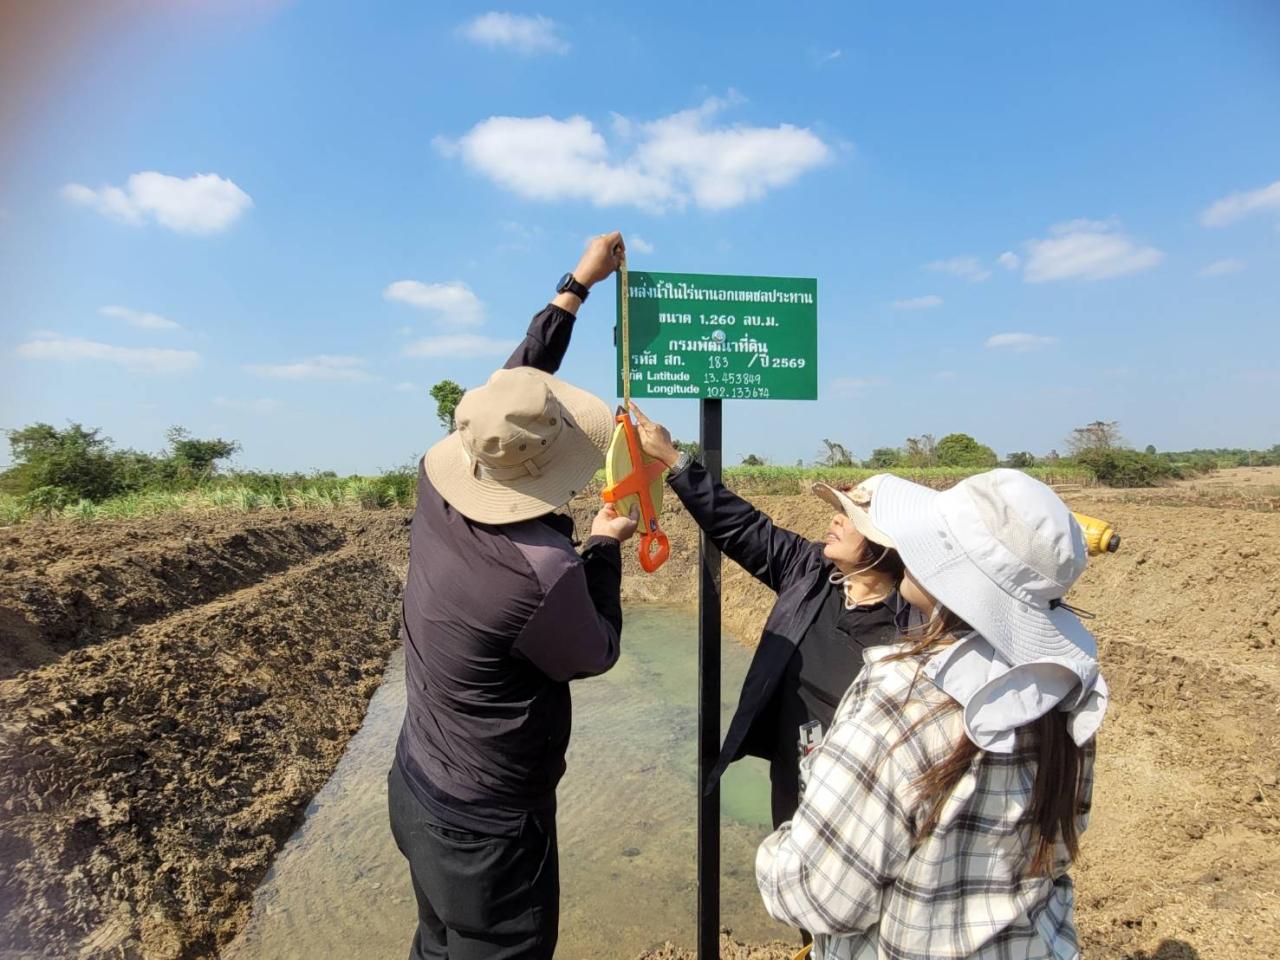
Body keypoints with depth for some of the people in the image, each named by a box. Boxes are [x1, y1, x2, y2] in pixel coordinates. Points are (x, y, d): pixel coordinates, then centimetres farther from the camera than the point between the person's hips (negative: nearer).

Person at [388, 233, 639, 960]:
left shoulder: (438, 495, -13)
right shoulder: (540, 570, -35)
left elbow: (516, 383, -2)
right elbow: (596, 653, -13)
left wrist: (578, 285, 6)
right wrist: (606, 547, -1)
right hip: (487, 826, -7)